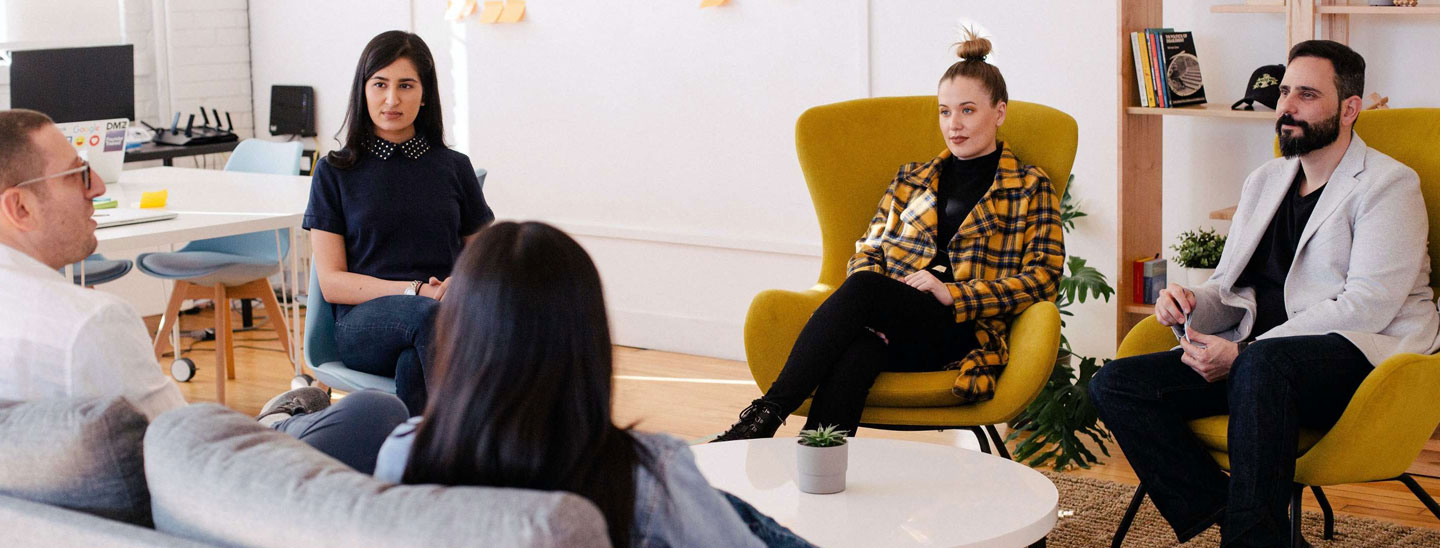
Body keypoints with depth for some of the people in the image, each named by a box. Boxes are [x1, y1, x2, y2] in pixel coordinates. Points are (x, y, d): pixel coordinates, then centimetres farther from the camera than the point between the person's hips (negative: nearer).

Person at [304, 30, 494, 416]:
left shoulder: (454, 168, 17)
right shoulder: (335, 173, 11)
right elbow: (331, 282, 4)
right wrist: (415, 292, -11)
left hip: (447, 315, 1)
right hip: (363, 320, -1)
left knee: (414, 363, -39)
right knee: (428, 316, -39)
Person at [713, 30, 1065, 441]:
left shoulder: (1030, 188, 14)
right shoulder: (911, 180, 27)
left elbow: (1042, 277, 3)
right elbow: (868, 249, 23)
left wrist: (952, 294, -10)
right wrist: (868, 296, -3)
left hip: (963, 332, -3)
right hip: (888, 326, 4)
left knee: (862, 289, -35)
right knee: (856, 351, -37)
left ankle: (767, 413, -41)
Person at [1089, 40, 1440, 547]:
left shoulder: (1389, 185, -2)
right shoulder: (1264, 181, 22)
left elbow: (1367, 307, -14)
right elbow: (1229, 287, 24)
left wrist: (1242, 353, -18)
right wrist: (1189, 304, -3)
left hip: (1364, 357, -7)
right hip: (1258, 358, 7)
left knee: (1261, 365, -41)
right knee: (1114, 386, -13)